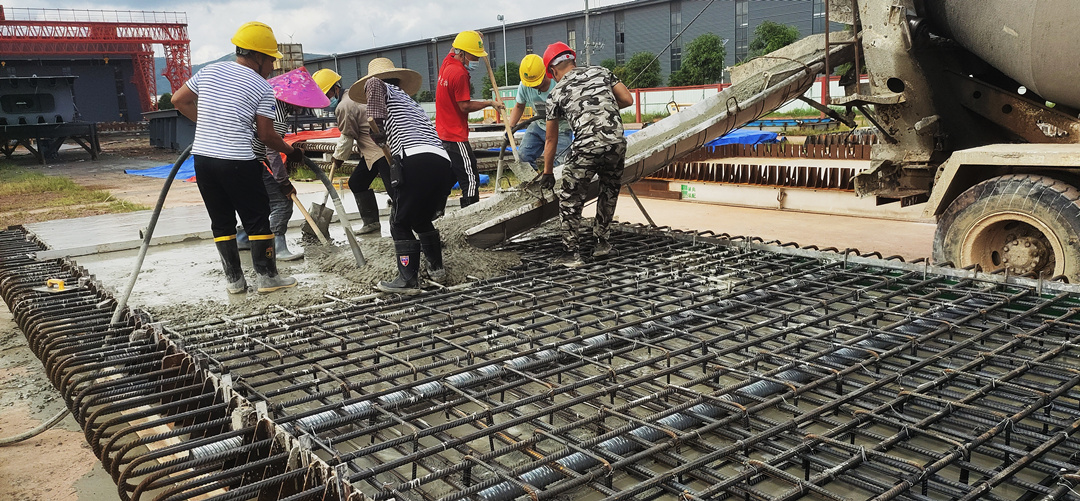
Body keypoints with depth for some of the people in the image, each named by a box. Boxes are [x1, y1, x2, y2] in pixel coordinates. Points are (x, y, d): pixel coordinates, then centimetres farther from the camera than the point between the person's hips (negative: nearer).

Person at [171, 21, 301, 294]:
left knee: (221, 221, 14)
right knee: (257, 218, 8)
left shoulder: (209, 71, 10)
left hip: (202, 157, 6)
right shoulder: (262, 87, -4)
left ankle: (234, 279, 19)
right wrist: (291, 151, 13)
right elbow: (266, 135, -2)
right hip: (238, 163, -5)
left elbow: (179, 100, 16)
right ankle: (267, 277, 13)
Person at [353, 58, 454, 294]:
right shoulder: (411, 102, 37)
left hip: (417, 160, -7)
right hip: (443, 162, 7)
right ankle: (436, 267, 30)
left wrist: (375, 123, -1)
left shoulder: (386, 91, 16)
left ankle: (408, 280, 1)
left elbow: (374, 83, -9)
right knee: (422, 219, 26)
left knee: (400, 223, 4)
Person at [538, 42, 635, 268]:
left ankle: (572, 253, 10)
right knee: (610, 192, 25)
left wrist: (548, 173, 31)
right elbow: (627, 99, 13)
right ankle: (603, 241, 33)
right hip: (617, 142, 4)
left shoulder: (556, 94, 13)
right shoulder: (601, 71, 17)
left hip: (587, 147, -3)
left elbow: (551, 140, 20)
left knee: (570, 199, 10)